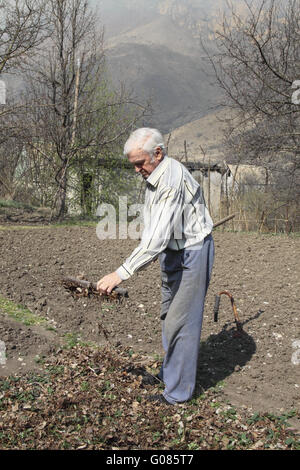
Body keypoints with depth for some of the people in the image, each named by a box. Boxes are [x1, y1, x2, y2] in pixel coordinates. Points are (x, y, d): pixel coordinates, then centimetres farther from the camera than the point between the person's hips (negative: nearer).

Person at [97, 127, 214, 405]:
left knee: (181, 322, -3)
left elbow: (159, 235, -37)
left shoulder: (173, 179, -29)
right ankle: (169, 372, 39)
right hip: (170, 251, 10)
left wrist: (122, 273, -39)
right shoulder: (153, 176, 3)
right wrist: (145, 256, 16)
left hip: (192, 252, -10)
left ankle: (178, 392, 12)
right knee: (169, 316, 21)